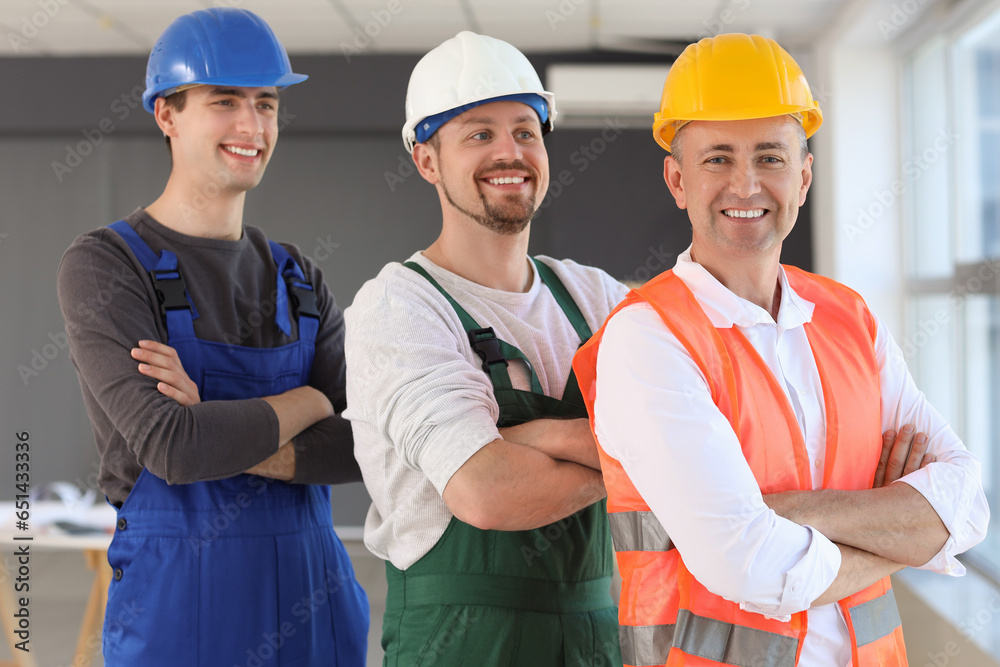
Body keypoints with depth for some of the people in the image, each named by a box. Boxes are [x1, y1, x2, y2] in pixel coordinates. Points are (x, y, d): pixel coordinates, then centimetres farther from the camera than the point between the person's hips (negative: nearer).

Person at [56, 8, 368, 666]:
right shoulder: (103, 268, -7)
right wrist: (308, 403, -7)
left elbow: (366, 449, -4)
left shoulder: (299, 280, 9)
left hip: (312, 594, 5)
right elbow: (171, 447, -21)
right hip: (177, 606, -5)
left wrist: (221, 435, -18)